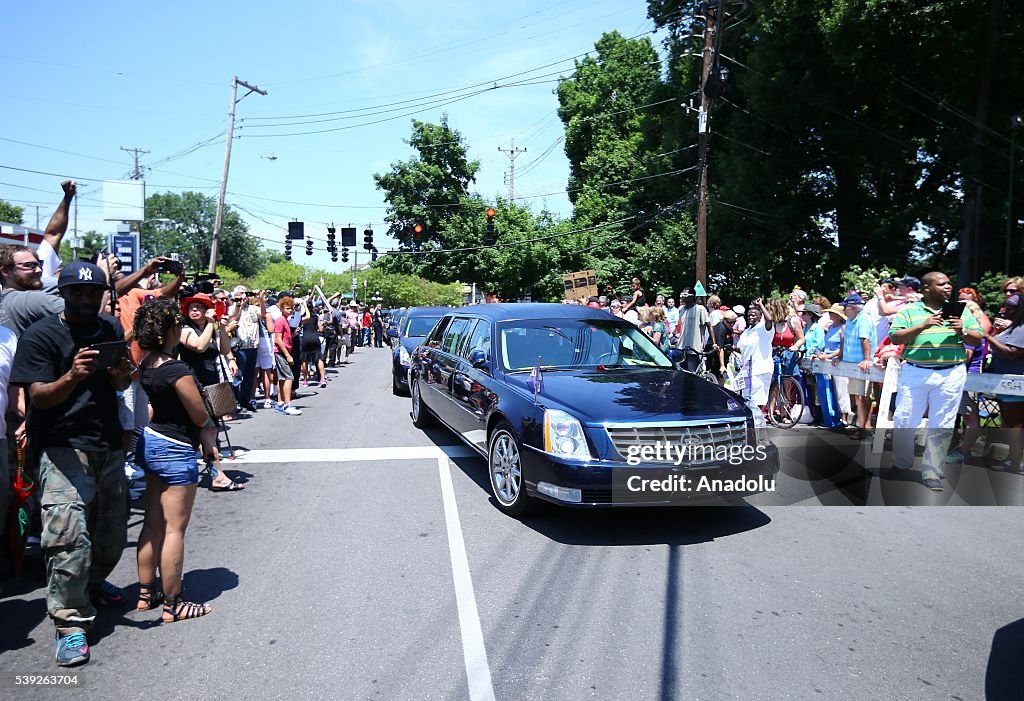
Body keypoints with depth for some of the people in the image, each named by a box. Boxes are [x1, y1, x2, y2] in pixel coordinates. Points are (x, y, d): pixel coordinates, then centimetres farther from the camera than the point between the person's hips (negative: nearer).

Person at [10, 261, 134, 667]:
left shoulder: (111, 329, 10)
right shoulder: (40, 335, -5)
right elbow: (38, 397, -12)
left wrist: (122, 375, -9)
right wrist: (72, 377, -32)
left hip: (108, 446, 5)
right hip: (62, 447, -5)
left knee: (112, 535, 10)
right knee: (69, 535, -15)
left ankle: (90, 587, 38)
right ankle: (70, 623, -1)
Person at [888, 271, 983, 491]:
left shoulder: (960, 310, 11)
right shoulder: (909, 310, 4)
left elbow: (978, 340, 10)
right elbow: (895, 337, -5)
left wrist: (962, 332, -10)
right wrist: (923, 326, -16)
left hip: (951, 375, 1)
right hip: (915, 373, -1)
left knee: (942, 426, 3)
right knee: (904, 421, 3)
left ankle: (932, 474, 12)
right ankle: (901, 465, 23)